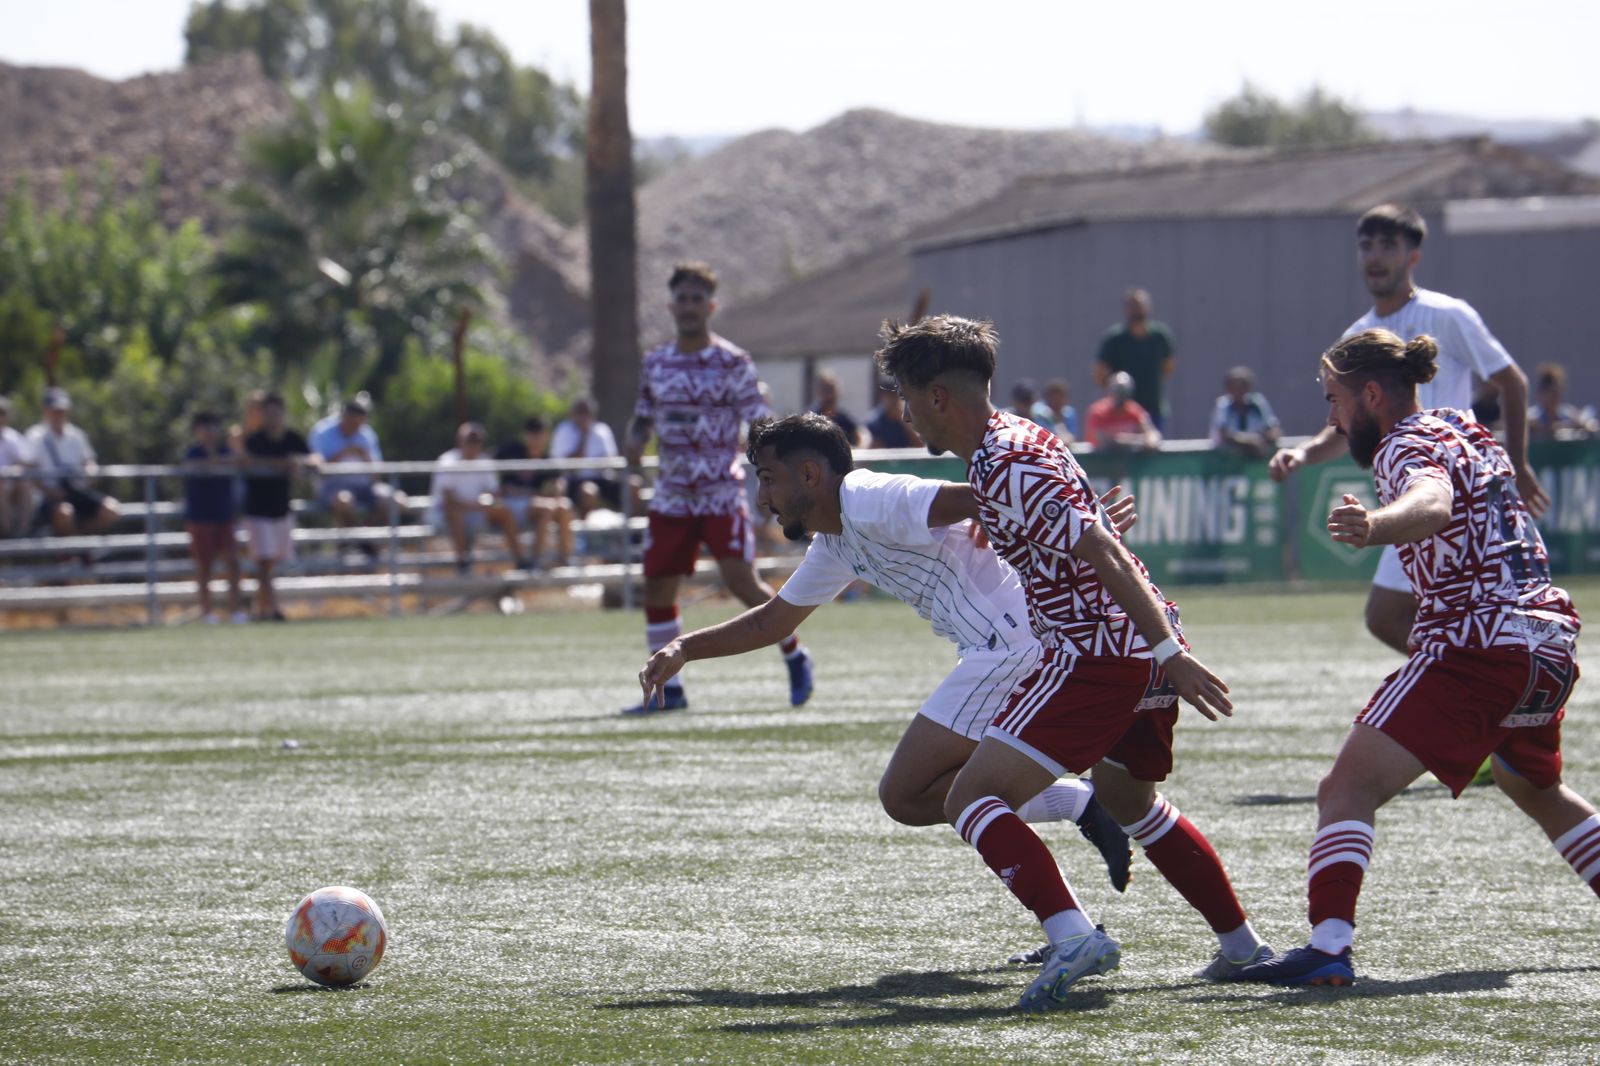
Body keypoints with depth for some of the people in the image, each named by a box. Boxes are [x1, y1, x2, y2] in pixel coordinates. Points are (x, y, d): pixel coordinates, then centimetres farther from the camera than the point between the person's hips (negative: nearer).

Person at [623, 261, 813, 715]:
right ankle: (667, 688, 12)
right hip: (672, 497, 5)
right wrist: (635, 439, -4)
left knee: (743, 584, -11)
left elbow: (760, 425, -7)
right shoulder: (656, 363, 9)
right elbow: (643, 417, 18)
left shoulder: (733, 363, -6)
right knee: (656, 588, 1)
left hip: (722, 494, -5)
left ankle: (794, 657, 12)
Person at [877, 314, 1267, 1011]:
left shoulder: (1005, 466, -16)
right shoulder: (1012, 441, 16)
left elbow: (1104, 554, -22)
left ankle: (1072, 937, -29)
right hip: (1144, 649, 10)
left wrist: (1171, 654, -25)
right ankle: (1241, 946, 38)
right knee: (1126, 800, 31)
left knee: (971, 800, -12)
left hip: (1097, 653, -10)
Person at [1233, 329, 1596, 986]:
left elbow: (1431, 503, -30)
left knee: (1349, 791, -16)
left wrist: (1375, 526, -52)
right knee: (1538, 793, 33)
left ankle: (1328, 947, -34)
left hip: (1476, 644, -9)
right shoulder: (1462, 428, 20)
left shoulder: (1408, 445, -6)